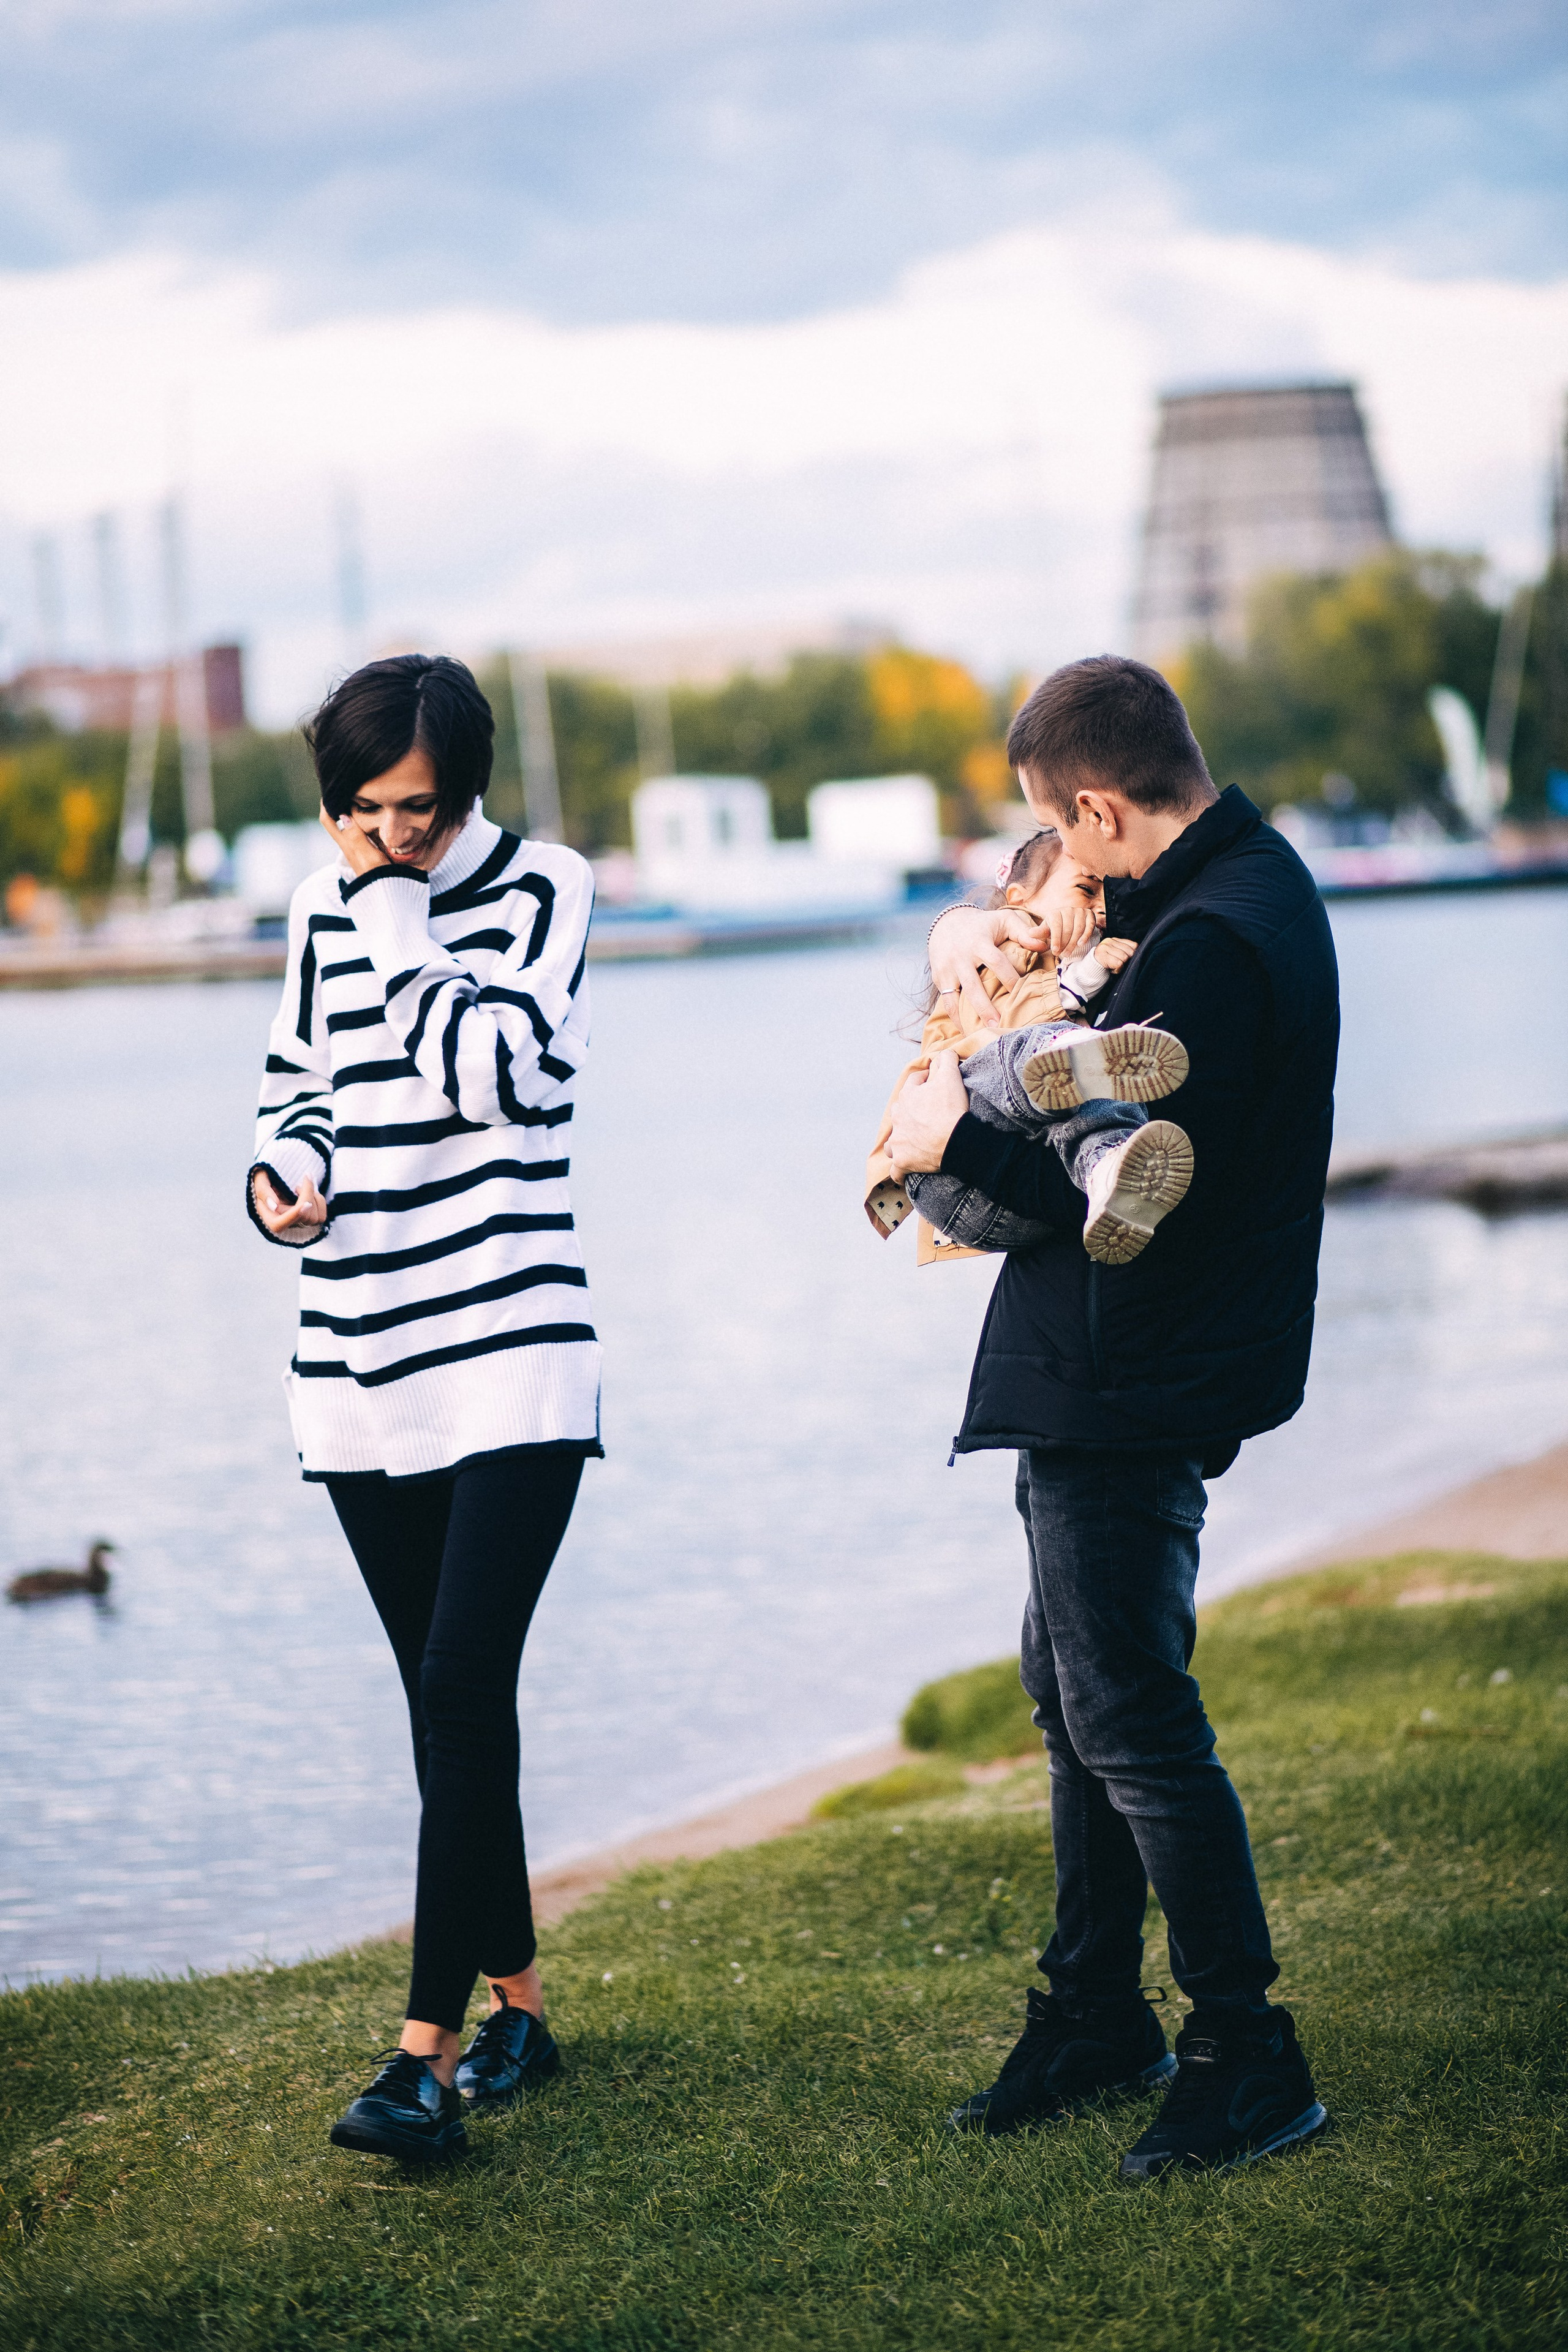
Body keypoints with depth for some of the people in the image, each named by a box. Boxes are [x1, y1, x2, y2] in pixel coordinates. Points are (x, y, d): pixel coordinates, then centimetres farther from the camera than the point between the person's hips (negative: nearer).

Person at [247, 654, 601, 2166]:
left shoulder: (540, 891, -4)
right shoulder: (323, 909, 10)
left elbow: (498, 1075, -18)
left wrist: (403, 918, -14)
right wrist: (284, 1174, 1)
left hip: (512, 1359, -5)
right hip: (359, 1372, 5)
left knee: (461, 1690, -15)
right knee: (448, 1703, 11)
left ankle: (428, 2056, -17)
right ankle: (516, 2003, 24)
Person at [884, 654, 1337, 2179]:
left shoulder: (1211, 942, -23)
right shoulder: (1245, 879, 10)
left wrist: (960, 1142, -14)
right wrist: (977, 935, 8)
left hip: (1129, 1391, -11)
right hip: (1111, 1376, 11)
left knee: (1133, 1723, -5)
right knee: (1075, 1692, 19)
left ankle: (1248, 2063, 3)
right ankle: (1094, 2020, 30)